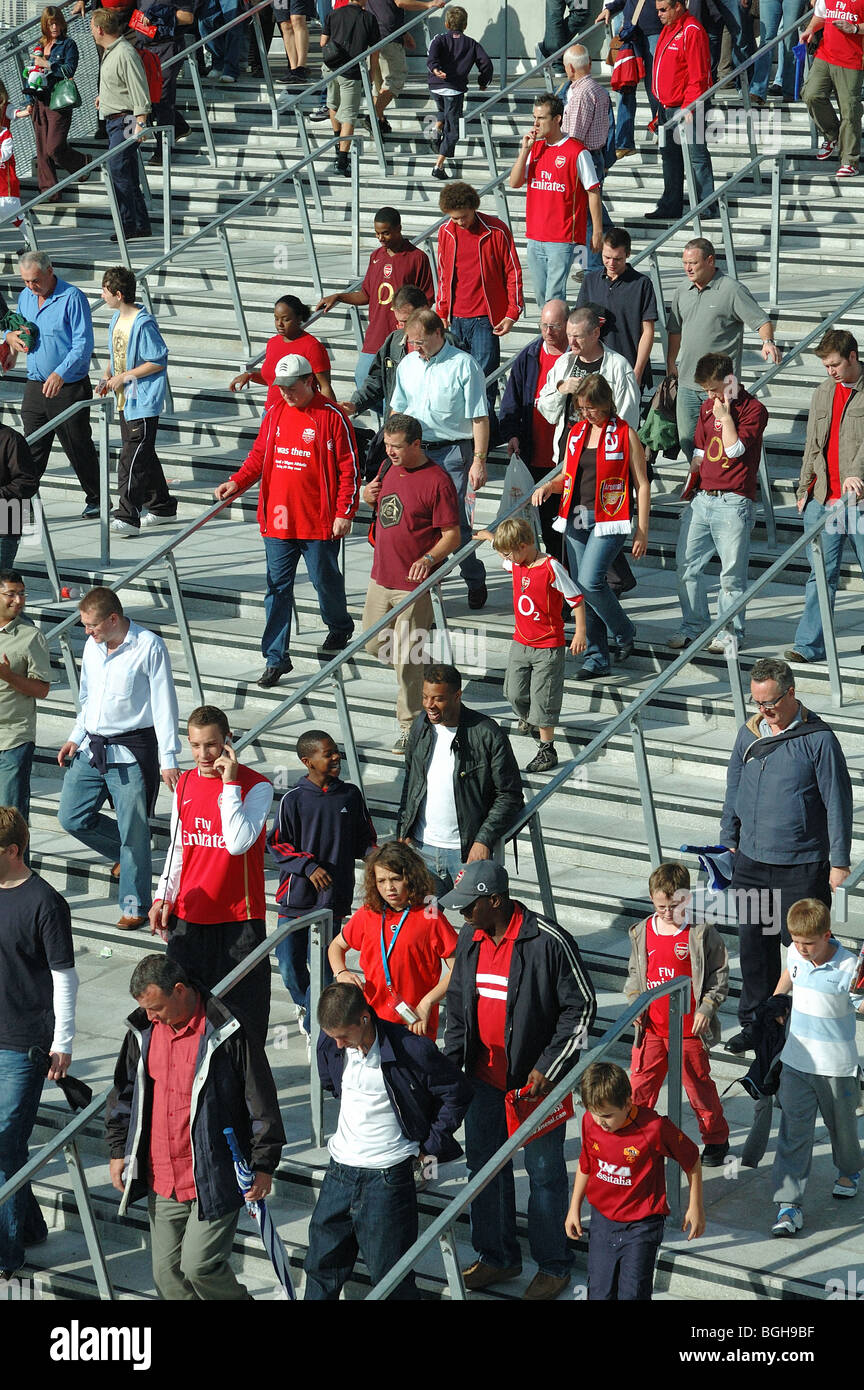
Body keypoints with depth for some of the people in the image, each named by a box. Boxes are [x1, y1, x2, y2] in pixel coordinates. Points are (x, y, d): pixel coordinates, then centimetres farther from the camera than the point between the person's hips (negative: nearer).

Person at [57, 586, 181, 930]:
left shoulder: (149, 647, -13)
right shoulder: (92, 645, 7)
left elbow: (164, 705, -12)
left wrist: (168, 760, -15)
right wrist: (76, 737, 12)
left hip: (131, 750, -7)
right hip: (91, 747, 7)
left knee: (133, 830, -1)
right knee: (72, 818, 8)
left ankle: (135, 905, 11)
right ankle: (127, 856, 31)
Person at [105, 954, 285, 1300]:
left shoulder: (228, 1031, -13)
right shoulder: (143, 1030, 4)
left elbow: (261, 1102, -8)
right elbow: (124, 1093, 19)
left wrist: (264, 1165, -6)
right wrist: (118, 1151, 18)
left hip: (214, 1180, -6)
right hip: (162, 1183, 6)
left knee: (200, 1265, -11)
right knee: (167, 1273, 8)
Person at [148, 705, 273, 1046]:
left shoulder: (256, 786, -10)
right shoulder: (186, 784, 8)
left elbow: (238, 843, -23)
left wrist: (229, 784, -21)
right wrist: (163, 897, 6)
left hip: (238, 916, -5)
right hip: (187, 915, 5)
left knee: (242, 1012, -1)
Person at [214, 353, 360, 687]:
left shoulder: (331, 417, -9)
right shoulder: (274, 414, 6)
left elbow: (349, 467, -7)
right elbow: (260, 455, 16)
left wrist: (344, 512, -11)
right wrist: (237, 482, 0)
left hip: (318, 521, -4)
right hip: (278, 520, 4)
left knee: (325, 580, 12)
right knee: (277, 587, 3)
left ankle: (339, 627, 42)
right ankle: (276, 658, 7)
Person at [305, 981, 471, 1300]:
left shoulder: (412, 1050, -19)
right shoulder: (330, 1045, -4)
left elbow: (455, 1094, -5)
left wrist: (430, 1147, -3)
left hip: (388, 1175, -5)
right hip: (340, 1168, 5)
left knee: (389, 1273, 3)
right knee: (321, 1261, 16)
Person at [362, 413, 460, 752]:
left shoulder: (437, 482, -16)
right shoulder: (388, 468, 7)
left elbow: (452, 537, -14)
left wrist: (429, 559, -32)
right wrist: (368, 495, 3)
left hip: (414, 584, -8)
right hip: (381, 578, 8)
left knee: (407, 660, -3)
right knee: (374, 644, 17)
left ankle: (409, 726, 9)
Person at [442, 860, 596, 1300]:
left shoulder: (549, 942, -20)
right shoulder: (469, 939, 1)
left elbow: (582, 1006, -14)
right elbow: (458, 1001, 15)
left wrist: (547, 1068, -16)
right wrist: (451, 1061, 7)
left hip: (536, 1080, -7)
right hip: (484, 1077, 7)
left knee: (544, 1172, 6)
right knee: (484, 1164, 17)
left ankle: (553, 1264, 22)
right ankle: (497, 1256, 34)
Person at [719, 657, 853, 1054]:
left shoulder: (818, 739, -10)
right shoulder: (749, 734, 5)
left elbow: (838, 803, -7)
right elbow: (734, 792, 18)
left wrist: (839, 862, -7)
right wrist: (728, 842, 17)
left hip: (803, 867, -5)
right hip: (751, 862, 5)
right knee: (754, 946, 12)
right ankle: (755, 1023, 25)